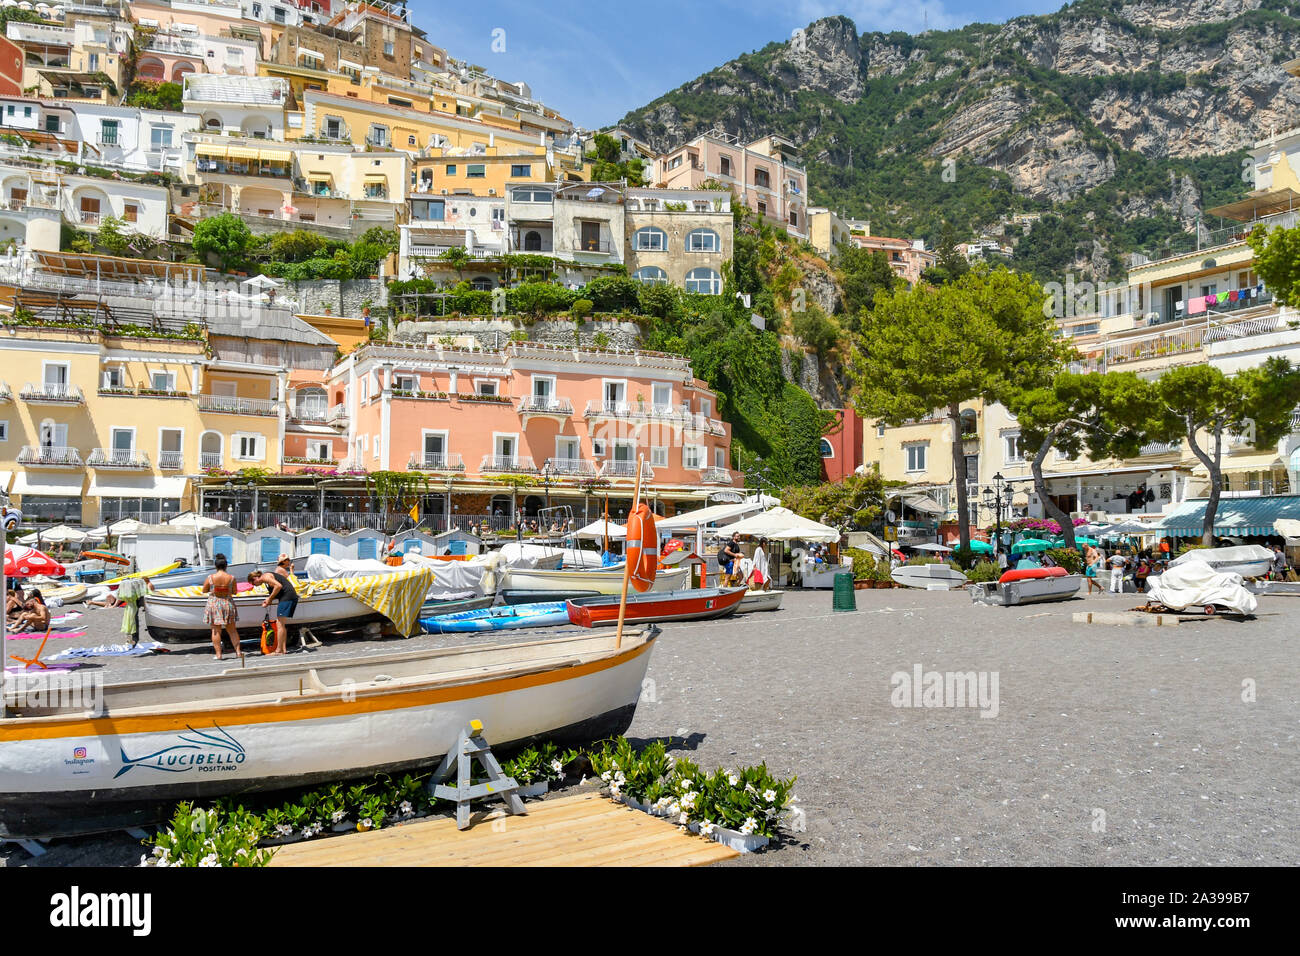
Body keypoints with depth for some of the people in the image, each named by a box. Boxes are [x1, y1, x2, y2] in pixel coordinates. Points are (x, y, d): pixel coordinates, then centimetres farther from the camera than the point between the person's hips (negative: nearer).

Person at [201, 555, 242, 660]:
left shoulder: (210, 577, -9)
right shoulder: (231, 577, -7)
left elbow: (204, 591, 4)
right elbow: (234, 592, 4)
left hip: (214, 604, -1)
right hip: (228, 604, 1)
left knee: (216, 630, 3)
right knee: (232, 630, 11)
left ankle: (218, 654, 0)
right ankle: (238, 651, 11)